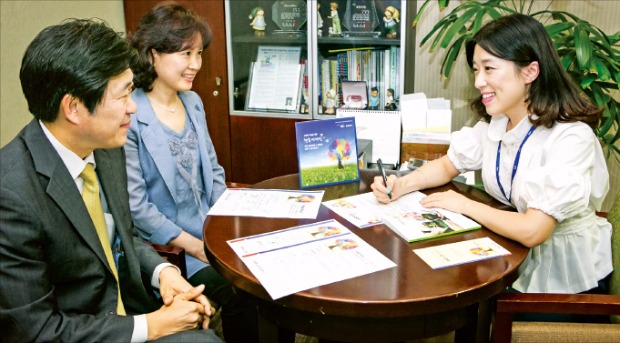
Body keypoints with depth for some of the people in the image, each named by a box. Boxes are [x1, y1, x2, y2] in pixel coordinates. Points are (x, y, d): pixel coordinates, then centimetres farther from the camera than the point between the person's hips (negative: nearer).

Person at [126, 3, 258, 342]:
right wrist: (195, 247, -17)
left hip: (211, 229, 7)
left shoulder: (193, 102, 5)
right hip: (168, 244, -6)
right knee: (239, 296, -18)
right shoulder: (129, 117, -18)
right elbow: (135, 205, -18)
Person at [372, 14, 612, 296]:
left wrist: (464, 205, -18)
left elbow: (533, 231, -32)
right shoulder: (494, 122, -3)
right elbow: (448, 166, 10)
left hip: (562, 275, -6)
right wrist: (402, 185, -9)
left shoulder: (570, 137, -26)